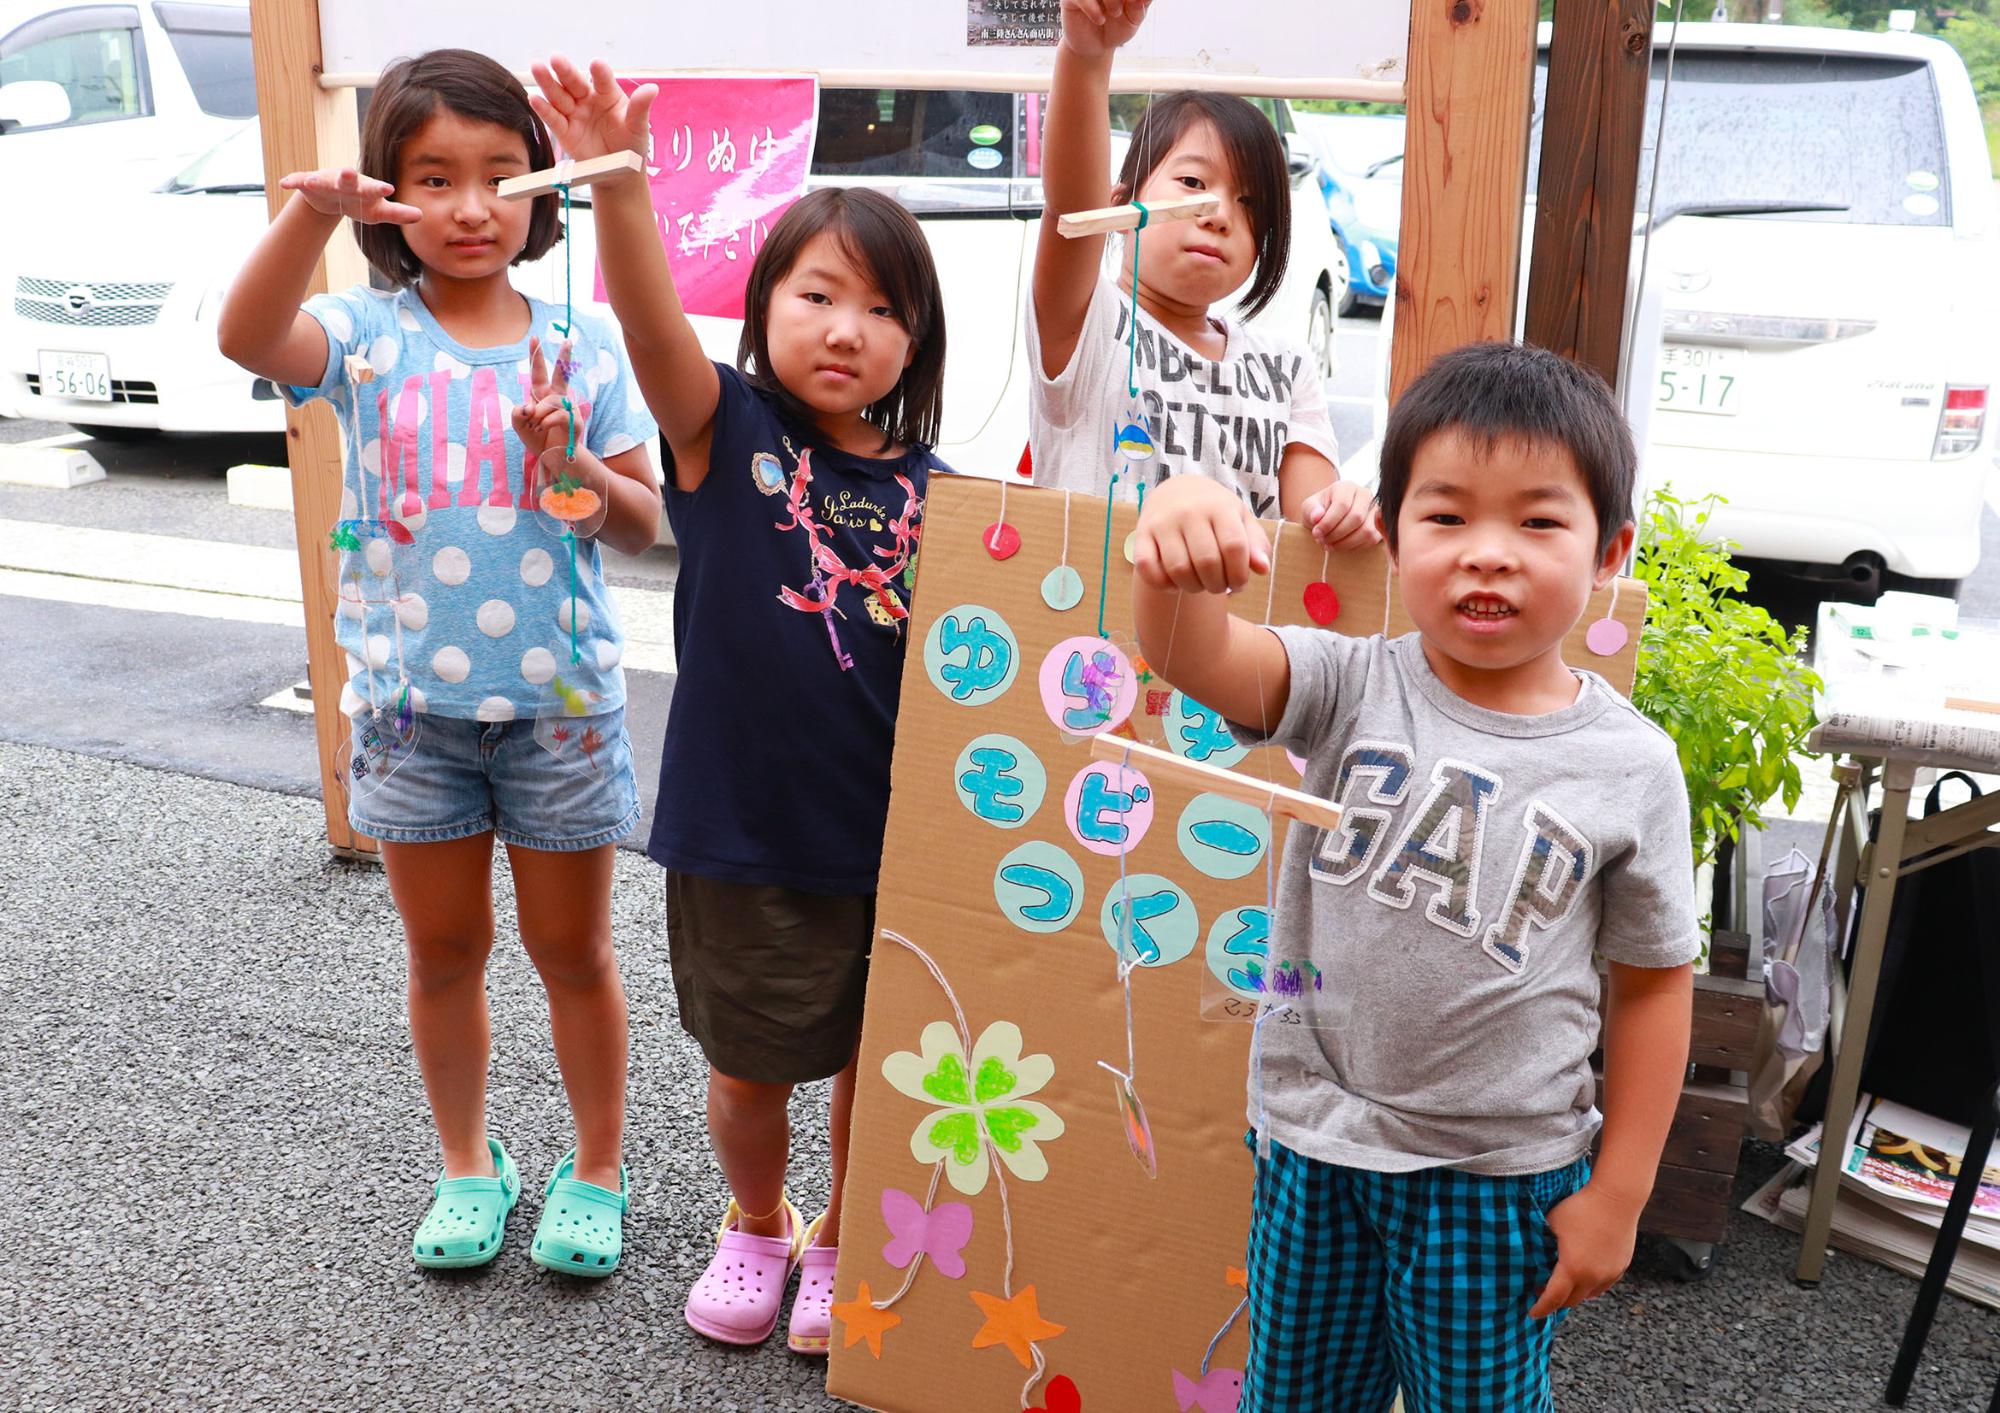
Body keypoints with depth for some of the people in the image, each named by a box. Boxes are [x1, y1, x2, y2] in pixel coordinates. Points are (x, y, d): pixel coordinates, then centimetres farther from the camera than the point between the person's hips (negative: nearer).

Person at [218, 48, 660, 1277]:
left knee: (574, 950, 12)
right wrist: (312, 214, -42)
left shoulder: (582, 348, -3)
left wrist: (574, 464, -21)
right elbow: (251, 340, -27)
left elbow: (645, 529, -2)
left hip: (558, 696, 0)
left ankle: (597, 1170, 31)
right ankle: (469, 1164, 36)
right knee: (444, 951, 16)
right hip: (411, 701, 1)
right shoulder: (370, 336, -5)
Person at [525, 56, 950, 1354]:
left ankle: (842, 1241, 42)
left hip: (891, 834, 2)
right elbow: (653, 325, -26)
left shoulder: (934, 493, -1)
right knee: (751, 1065, 15)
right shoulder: (724, 429, -7)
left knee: (876, 1058, 16)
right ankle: (758, 1223, 45)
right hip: (741, 823, -2)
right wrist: (618, 182, -42)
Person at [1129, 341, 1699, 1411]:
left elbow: (1654, 982, -1)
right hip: (1313, 1148, 2)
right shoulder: (1352, 690, -9)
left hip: (1502, 1176, -1)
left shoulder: (1630, 765, -9)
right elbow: (1193, 655, -26)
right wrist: (1177, 529, -49)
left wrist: (1618, 1194, 0)